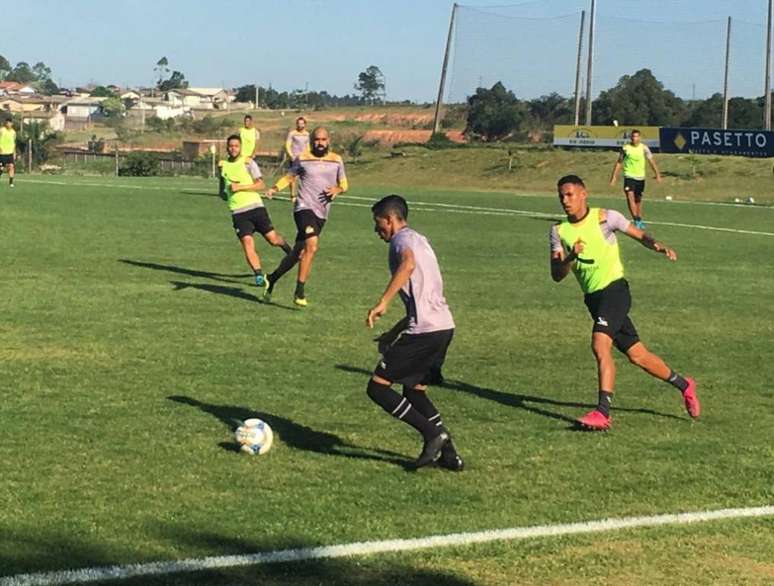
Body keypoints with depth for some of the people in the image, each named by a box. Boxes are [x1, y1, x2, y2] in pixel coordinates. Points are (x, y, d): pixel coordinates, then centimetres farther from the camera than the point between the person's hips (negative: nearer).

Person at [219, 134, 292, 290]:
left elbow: (261, 185, -6)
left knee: (273, 239, 0)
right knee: (247, 243, -16)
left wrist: (240, 187, -14)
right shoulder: (223, 165, 13)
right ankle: (259, 275, -17)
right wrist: (223, 194, 8)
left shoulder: (248, 162, 2)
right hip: (238, 212, 2)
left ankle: (287, 248, 33)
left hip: (255, 206, -2)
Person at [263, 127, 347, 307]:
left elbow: (344, 184, 17)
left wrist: (338, 189, -5)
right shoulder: (302, 159, 1)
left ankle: (272, 279, 32)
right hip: (304, 208, -5)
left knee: (298, 253, 11)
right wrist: (275, 188, -6)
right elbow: (289, 177, 12)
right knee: (312, 246, -24)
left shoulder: (336, 160, 10)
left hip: (322, 214, 5)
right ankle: (300, 292, -18)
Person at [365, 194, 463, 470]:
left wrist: (382, 302, -33)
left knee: (378, 387, -2)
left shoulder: (403, 238, -4)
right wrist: (394, 333, 33)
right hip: (444, 326, 10)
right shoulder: (419, 240, 26)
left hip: (425, 330, -10)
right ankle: (449, 453, 15)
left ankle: (433, 433, -8)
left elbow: (408, 264, -30)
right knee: (414, 389, 22)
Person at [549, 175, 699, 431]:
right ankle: (683, 385, 31)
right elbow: (556, 275, -2)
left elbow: (639, 234, 8)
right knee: (636, 354, 11)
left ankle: (603, 412, -25)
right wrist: (570, 257, -22)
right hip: (592, 299, 5)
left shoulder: (606, 217, -4)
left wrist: (658, 246, -13)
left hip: (614, 289, -5)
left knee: (600, 345, -24)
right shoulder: (559, 231, 5)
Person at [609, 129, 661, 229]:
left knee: (638, 200, 12)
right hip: (629, 176, -2)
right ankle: (637, 221, -21)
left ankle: (639, 220, 27)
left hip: (640, 177, 2)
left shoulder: (644, 148, -2)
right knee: (630, 197, -18)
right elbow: (619, 162, 5)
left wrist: (658, 174, -8)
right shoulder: (625, 148, -3)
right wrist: (614, 177, 3)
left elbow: (651, 161, -1)